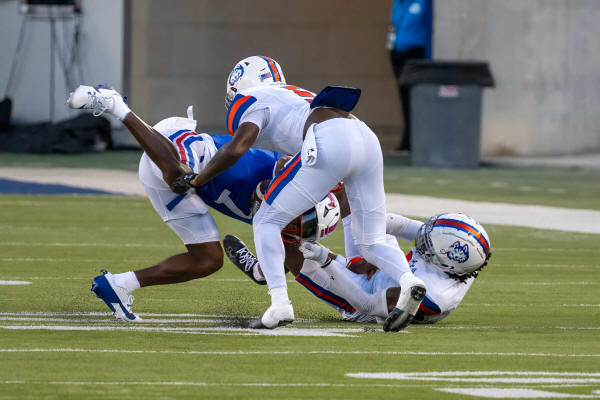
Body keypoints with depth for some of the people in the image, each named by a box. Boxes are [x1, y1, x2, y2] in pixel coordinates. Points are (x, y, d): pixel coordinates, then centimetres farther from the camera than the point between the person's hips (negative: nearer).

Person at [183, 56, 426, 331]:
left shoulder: (252, 102, 14)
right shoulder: (296, 95, 37)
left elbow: (235, 150, -2)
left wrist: (197, 180, 12)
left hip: (331, 144, -7)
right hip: (369, 140, 7)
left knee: (266, 222, 5)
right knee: (370, 244, 14)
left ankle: (280, 304, -8)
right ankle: (409, 282, -15)